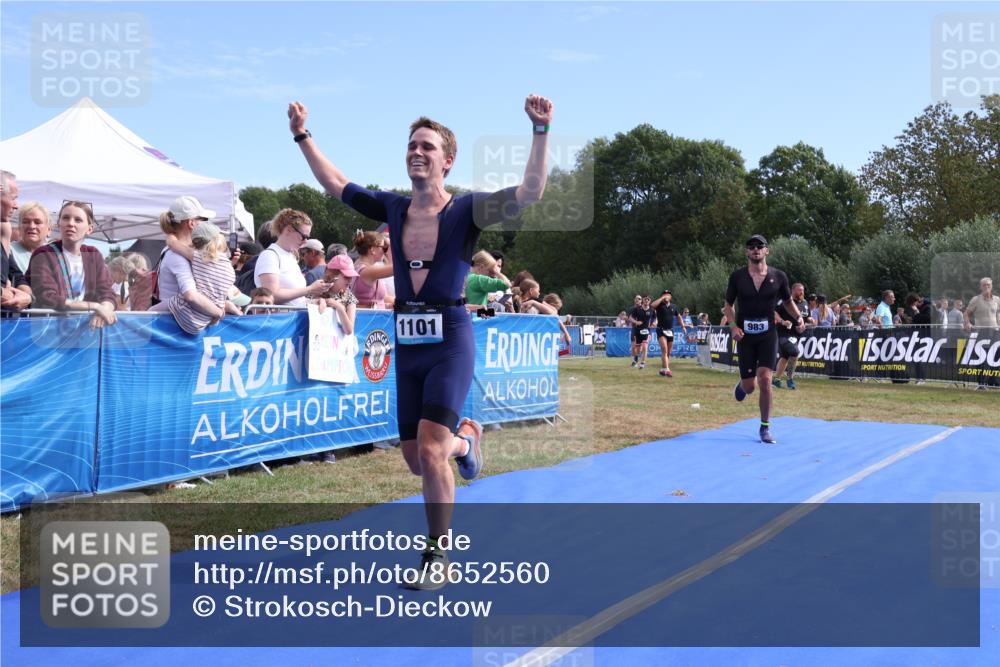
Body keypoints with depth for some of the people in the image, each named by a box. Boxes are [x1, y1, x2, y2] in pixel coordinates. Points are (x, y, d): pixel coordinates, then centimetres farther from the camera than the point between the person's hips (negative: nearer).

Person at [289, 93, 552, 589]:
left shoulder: (465, 210, -5)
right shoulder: (393, 209, 9)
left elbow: (529, 193, -17)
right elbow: (336, 186, 21)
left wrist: (540, 132, -24)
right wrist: (303, 136, 22)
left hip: (450, 343, -5)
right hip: (406, 344, 5)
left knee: (430, 452, -15)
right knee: (415, 461, 11)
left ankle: (437, 557, 5)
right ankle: (465, 439, 46)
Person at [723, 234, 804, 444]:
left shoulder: (778, 276, -1)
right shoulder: (737, 276, -2)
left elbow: (788, 302, 13)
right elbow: (728, 305, 5)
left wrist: (799, 318, -5)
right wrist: (733, 326, -12)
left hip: (768, 335, 0)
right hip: (745, 336, 0)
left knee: (765, 380, -14)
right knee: (749, 387, 4)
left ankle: (765, 428, 0)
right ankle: (742, 385, 45)